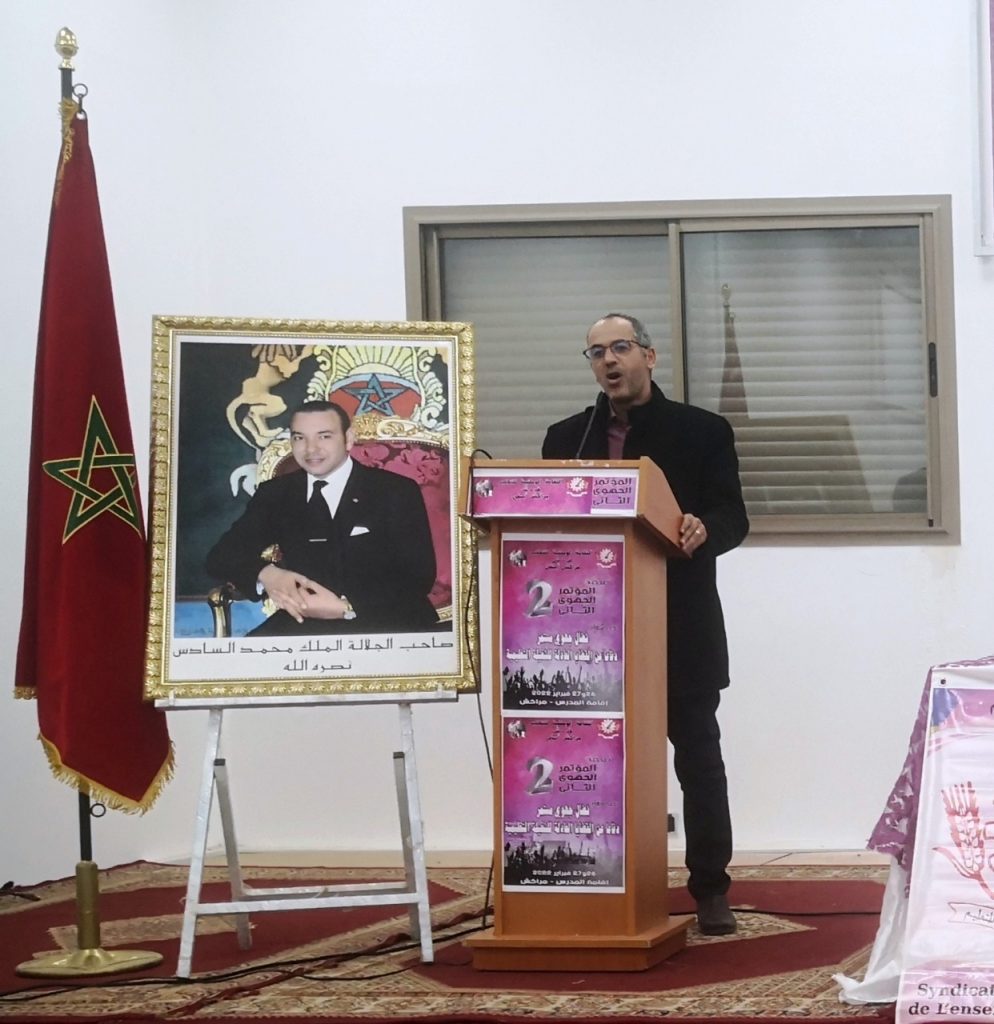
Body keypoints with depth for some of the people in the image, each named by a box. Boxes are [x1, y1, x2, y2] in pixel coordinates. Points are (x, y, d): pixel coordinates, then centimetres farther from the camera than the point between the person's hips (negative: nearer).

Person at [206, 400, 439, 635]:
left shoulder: (398, 492, 2)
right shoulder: (275, 494, 13)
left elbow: (419, 577, -5)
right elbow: (221, 556, 7)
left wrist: (347, 607, -20)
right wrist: (265, 574, -17)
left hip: (385, 626, -2)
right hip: (303, 625, 3)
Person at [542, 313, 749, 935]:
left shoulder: (702, 431, 3)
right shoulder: (566, 438, 13)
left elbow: (732, 519, -3)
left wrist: (704, 529, -25)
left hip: (680, 630, -2)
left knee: (698, 757, 1)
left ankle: (711, 890, 8)